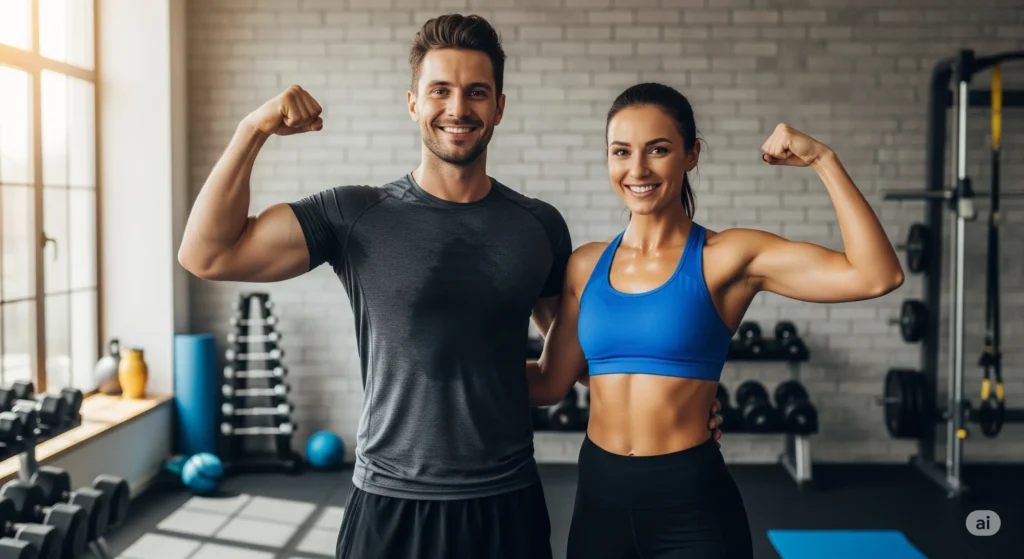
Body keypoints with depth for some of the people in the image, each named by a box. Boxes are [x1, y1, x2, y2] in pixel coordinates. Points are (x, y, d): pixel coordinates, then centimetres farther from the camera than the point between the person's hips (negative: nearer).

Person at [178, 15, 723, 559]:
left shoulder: (540, 226, 2)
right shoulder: (355, 216, -5)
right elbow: (206, 254, -11)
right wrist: (253, 129, -16)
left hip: (509, 505, 2)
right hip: (390, 508, -2)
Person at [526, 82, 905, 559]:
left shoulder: (728, 256, -7)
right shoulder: (586, 265, 4)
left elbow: (876, 276, -17)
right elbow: (551, 382, 7)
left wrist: (823, 161, -17)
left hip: (693, 503, -3)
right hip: (599, 496, 3)